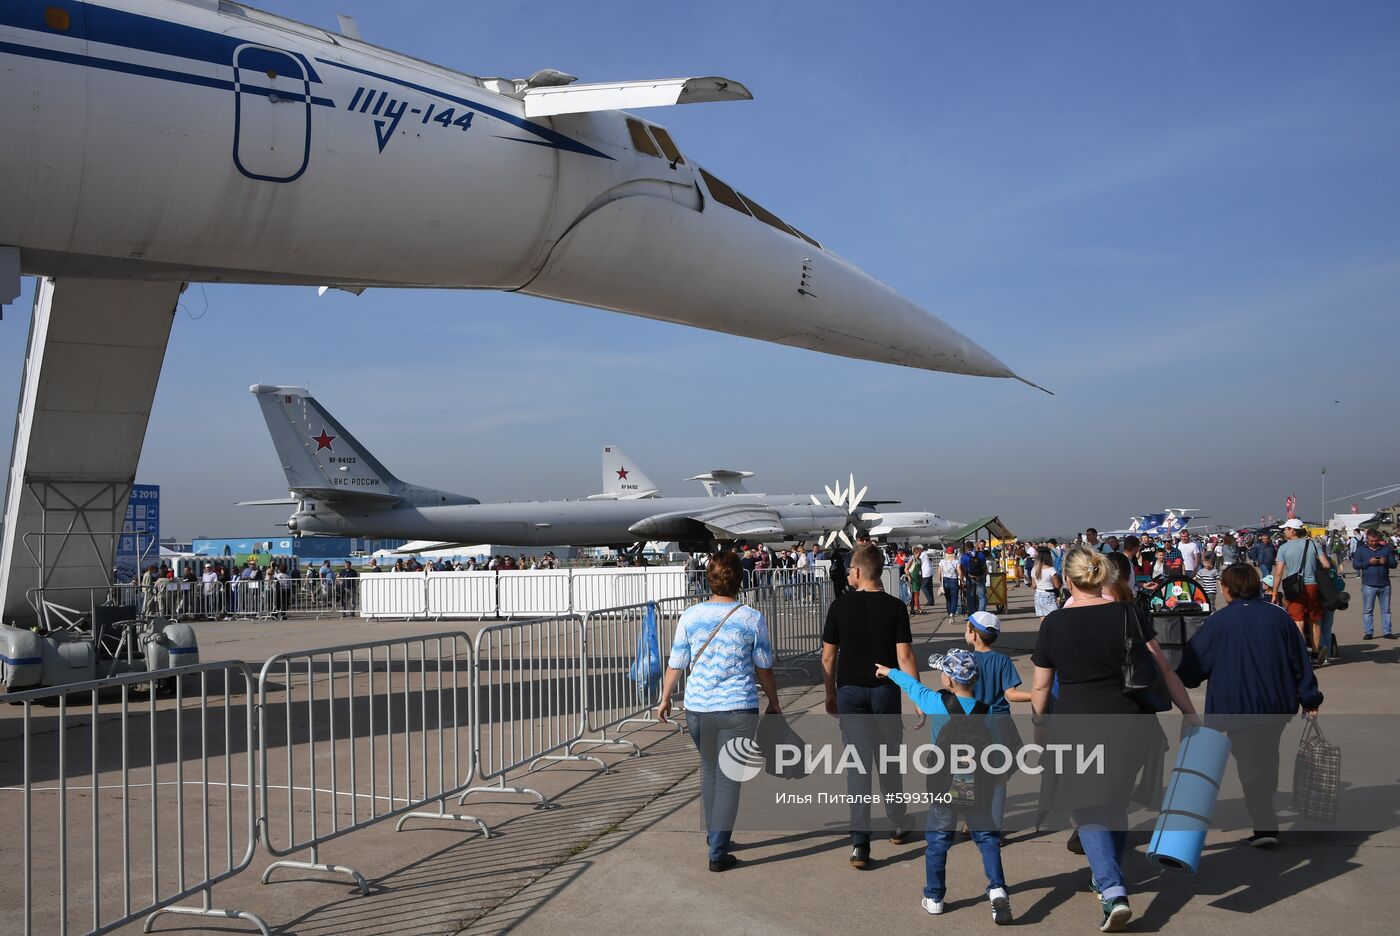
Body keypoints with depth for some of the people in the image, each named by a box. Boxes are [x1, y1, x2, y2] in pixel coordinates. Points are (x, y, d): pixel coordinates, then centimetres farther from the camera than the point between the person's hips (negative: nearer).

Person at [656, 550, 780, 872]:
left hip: (697, 708, 3)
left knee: (709, 770, 22)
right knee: (729, 778, 5)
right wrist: (773, 702, 18)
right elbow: (764, 667, 2)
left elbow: (676, 664, 3)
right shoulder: (752, 619, -6)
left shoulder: (690, 616, -3)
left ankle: (714, 835, 35)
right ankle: (718, 851, 4)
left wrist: (665, 698, 19)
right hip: (738, 709, -2)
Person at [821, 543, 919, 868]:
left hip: (850, 691, 0)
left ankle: (860, 843, -5)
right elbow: (904, 656, -10)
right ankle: (897, 826, 32)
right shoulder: (895, 607, -6)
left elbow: (828, 655, 0)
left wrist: (831, 693, 13)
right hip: (885, 691, 1)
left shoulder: (840, 606, -5)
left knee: (858, 764, 1)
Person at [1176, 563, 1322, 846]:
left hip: (1238, 706, -5)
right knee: (1267, 756, 22)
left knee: (1249, 762, -1)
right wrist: (1310, 698, 14)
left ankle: (1264, 826, -10)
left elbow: (1194, 661, -5)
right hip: (1277, 703, 5)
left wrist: (1175, 681, 14)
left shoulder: (1220, 621, -10)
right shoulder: (1278, 616, 3)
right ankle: (1265, 811, 37)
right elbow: (1299, 659, 7)